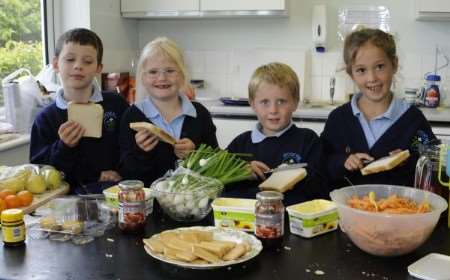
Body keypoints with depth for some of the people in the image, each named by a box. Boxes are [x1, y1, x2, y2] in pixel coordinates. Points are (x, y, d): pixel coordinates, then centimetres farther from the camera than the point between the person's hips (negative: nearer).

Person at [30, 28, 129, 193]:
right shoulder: (46, 118, 5)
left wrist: (122, 172, -4)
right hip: (73, 194, -1)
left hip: (116, 187, 2)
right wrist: (63, 147, -13)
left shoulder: (116, 104, 8)